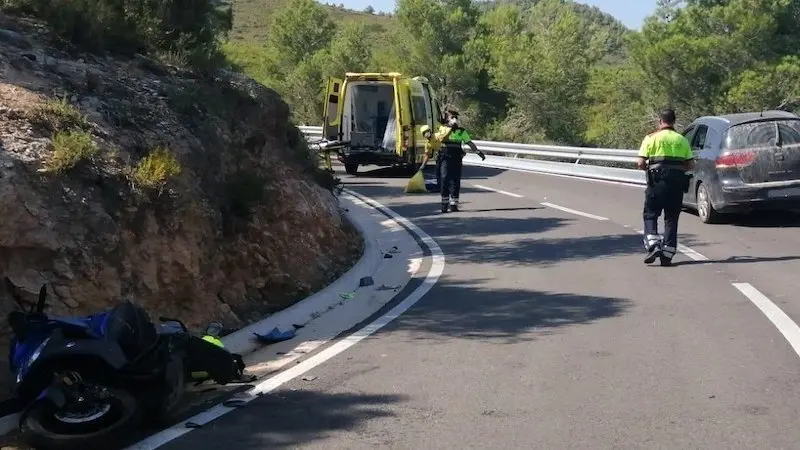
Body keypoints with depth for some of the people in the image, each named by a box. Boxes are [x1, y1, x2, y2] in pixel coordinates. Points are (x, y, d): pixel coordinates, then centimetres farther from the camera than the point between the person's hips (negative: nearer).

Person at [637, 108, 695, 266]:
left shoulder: (652, 137, 2)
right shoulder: (682, 140, 12)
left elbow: (641, 163, -5)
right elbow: (691, 165, 6)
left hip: (658, 180, -3)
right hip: (678, 181, 3)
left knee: (650, 214, 6)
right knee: (671, 218, 8)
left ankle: (653, 246, -14)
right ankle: (667, 254, 5)